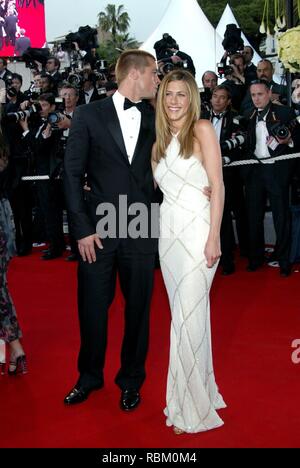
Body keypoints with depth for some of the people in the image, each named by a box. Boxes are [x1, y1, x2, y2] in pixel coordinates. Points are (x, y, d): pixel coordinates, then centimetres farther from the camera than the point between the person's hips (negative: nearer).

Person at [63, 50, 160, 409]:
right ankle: (90, 376, 32)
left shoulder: (154, 118, 8)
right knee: (92, 308, 8)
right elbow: (72, 174, -3)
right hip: (97, 229, -2)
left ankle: (131, 380, 31)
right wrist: (82, 229, -8)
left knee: (138, 308, 11)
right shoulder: (89, 115, 0)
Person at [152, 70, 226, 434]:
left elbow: (217, 186, -8)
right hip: (168, 230, 6)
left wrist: (213, 238, -14)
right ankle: (195, 388, 24)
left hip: (197, 230, -6)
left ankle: (192, 408, 11)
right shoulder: (160, 138, 16)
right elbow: (154, 183, 15)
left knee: (190, 315, -3)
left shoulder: (202, 129, -3)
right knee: (181, 314, 10)